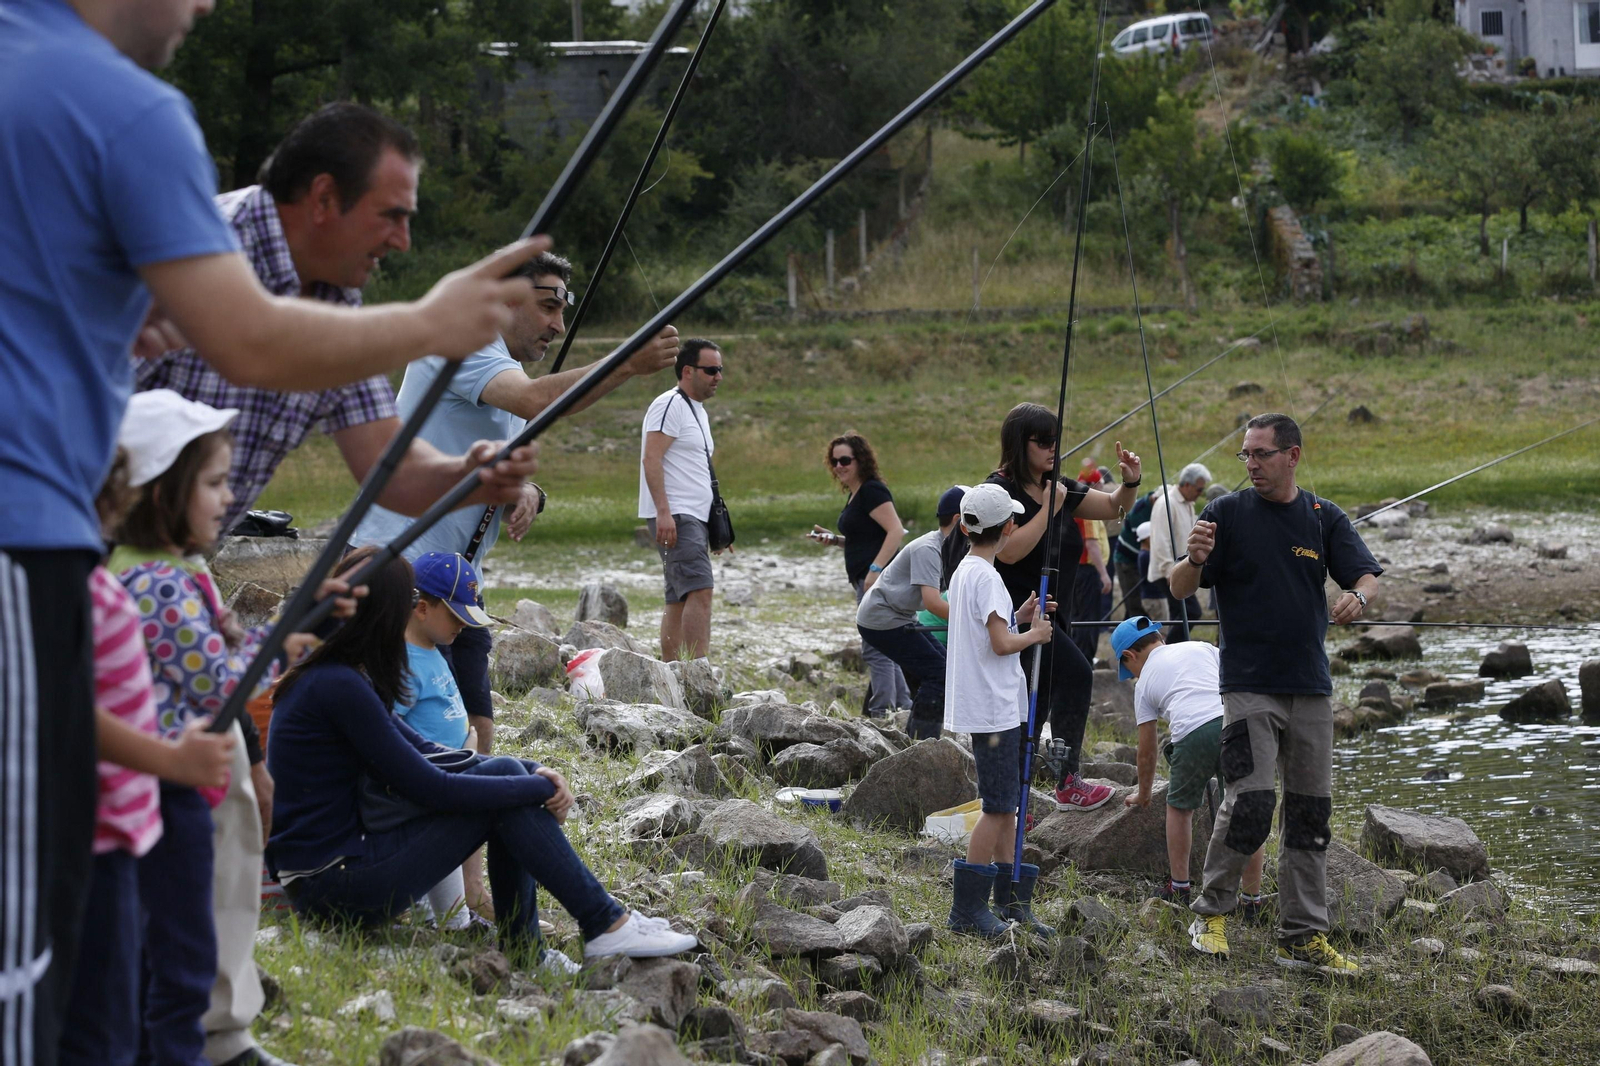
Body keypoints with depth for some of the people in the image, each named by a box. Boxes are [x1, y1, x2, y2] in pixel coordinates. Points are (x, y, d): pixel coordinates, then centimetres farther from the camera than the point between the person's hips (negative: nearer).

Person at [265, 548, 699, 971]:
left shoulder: (321, 676, 13)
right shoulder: (339, 687, -19)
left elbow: (423, 754, 15)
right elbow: (430, 789, -19)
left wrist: (534, 773, 4)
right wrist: (539, 787, -8)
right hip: (337, 886, -10)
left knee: (509, 772, 8)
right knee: (504, 783, -9)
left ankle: (523, 952, 9)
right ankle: (606, 925, -1)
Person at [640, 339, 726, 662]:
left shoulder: (696, 409, 23)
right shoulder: (670, 405, -8)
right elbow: (651, 459, -17)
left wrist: (716, 526, 25)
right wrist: (663, 512, -25)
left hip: (692, 517, 10)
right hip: (674, 515, -10)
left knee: (680, 600, 9)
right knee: (700, 590, -20)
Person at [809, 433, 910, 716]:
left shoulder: (872, 491, -12)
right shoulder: (854, 494, 19)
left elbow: (896, 531, -21)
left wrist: (875, 569, -26)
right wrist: (834, 539, 14)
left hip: (879, 578, -11)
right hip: (866, 580, 11)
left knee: (874, 649, -11)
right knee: (883, 648, 15)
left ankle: (882, 712, -11)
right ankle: (904, 707, 21)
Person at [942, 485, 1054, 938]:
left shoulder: (964, 571, 13)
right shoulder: (986, 577, -16)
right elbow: (1001, 643, -21)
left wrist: (1019, 617, 12)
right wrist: (1034, 633, -4)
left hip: (998, 708, 10)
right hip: (994, 709, -10)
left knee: (1007, 803, 13)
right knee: (998, 806, -6)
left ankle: (1011, 903, 17)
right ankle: (967, 909, -4)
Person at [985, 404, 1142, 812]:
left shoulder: (1060, 488, 10)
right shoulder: (1000, 490, -13)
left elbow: (1113, 508, 14)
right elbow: (1009, 550, -24)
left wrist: (1130, 483, -5)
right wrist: (1049, 509, -21)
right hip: (1014, 609, -9)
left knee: (1034, 705, 9)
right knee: (1076, 673, -18)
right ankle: (1067, 785, -15)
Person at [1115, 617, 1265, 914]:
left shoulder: (1144, 683, 26)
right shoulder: (1201, 648, 31)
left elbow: (1146, 751, 32)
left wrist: (1143, 794, 48)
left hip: (1192, 734, -2)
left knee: (1180, 807, 25)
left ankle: (1179, 888, 32)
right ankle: (1252, 900, 16)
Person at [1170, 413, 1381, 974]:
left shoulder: (1325, 518, 8)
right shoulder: (1228, 513, 0)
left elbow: (1367, 575, 0)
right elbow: (1179, 587, -3)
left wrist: (1358, 595, -24)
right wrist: (1195, 560, -26)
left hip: (1311, 687, 4)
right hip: (1249, 687, -4)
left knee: (1310, 812, 6)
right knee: (1251, 801, -15)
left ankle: (1304, 937, 13)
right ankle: (1211, 911, 5)